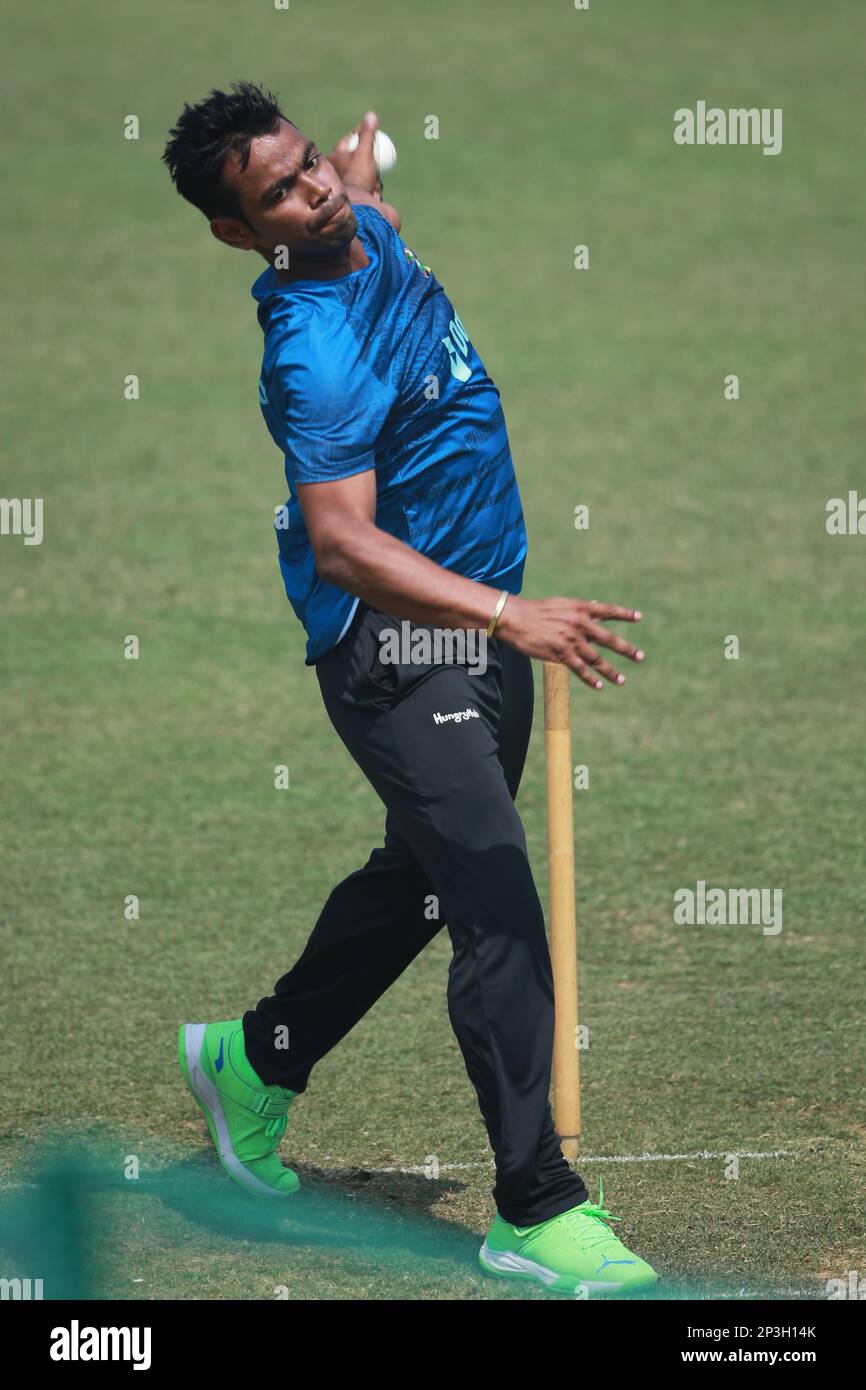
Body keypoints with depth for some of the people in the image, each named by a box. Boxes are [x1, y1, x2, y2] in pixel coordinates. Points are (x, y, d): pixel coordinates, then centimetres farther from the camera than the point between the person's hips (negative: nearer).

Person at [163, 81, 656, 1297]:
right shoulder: (318, 353, -26)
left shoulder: (365, 230, 1)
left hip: (477, 627, 10)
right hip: (395, 651, -10)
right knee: (498, 903, -16)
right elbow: (340, 542, -36)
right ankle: (536, 1209, -14)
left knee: (420, 876, 23)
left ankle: (256, 1062, 43)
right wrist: (509, 616, -45)